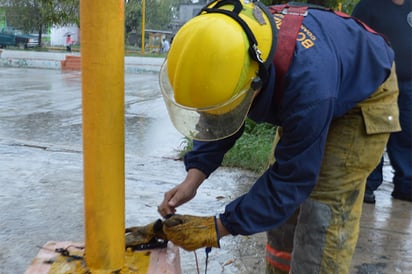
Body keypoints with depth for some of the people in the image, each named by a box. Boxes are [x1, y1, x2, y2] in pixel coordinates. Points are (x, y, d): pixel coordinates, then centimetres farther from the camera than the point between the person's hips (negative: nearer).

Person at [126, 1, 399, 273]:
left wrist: (217, 227, -30)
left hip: (364, 93, -6)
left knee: (324, 210, -16)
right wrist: (192, 180, -23)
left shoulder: (307, 84, -45)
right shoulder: (219, 50, -25)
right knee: (281, 206, 6)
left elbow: (293, 179, -33)